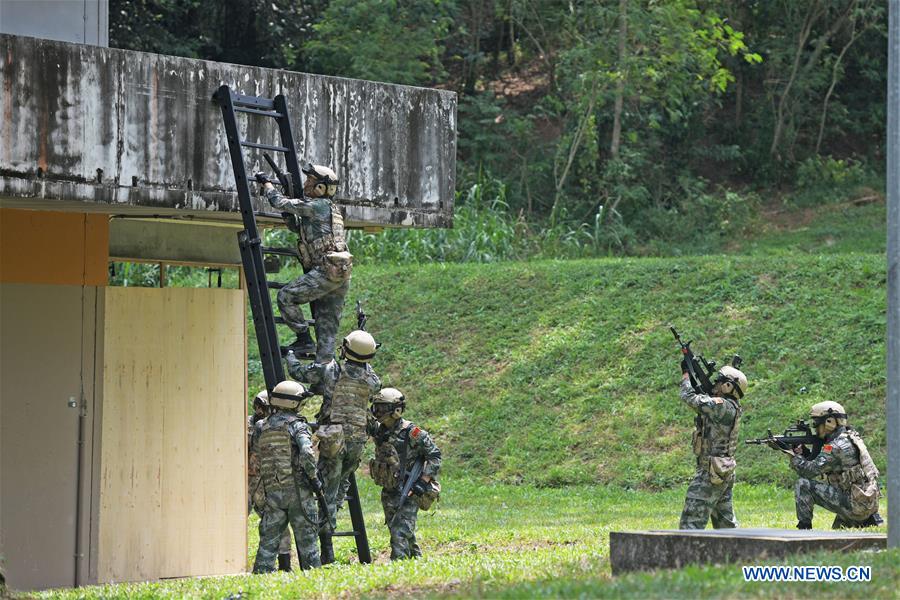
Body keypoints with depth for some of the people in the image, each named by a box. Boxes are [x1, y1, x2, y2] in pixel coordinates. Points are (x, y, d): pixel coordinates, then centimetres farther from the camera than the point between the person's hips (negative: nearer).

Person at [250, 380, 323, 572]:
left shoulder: (261, 427, 8)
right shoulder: (296, 425, -6)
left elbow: (254, 455, 10)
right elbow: (307, 454, -19)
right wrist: (314, 477, -7)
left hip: (272, 490, 3)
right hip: (297, 489, -3)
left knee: (269, 538, 7)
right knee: (306, 536, 3)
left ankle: (261, 571, 1)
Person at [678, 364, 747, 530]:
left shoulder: (722, 406, -17)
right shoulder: (731, 407, 12)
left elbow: (689, 397, -15)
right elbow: (701, 398, 22)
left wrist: (686, 373, 0)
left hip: (711, 473, -10)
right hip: (725, 473, 10)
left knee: (691, 522, -11)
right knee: (725, 523, 16)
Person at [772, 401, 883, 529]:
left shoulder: (836, 446, -17)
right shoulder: (849, 438, 14)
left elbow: (811, 471, -20)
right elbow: (818, 464, 19)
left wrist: (792, 454, -8)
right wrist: (803, 451, 5)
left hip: (855, 505, -9)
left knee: (803, 485, -10)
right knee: (838, 528, 35)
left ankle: (804, 528, -7)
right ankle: (870, 520, 19)